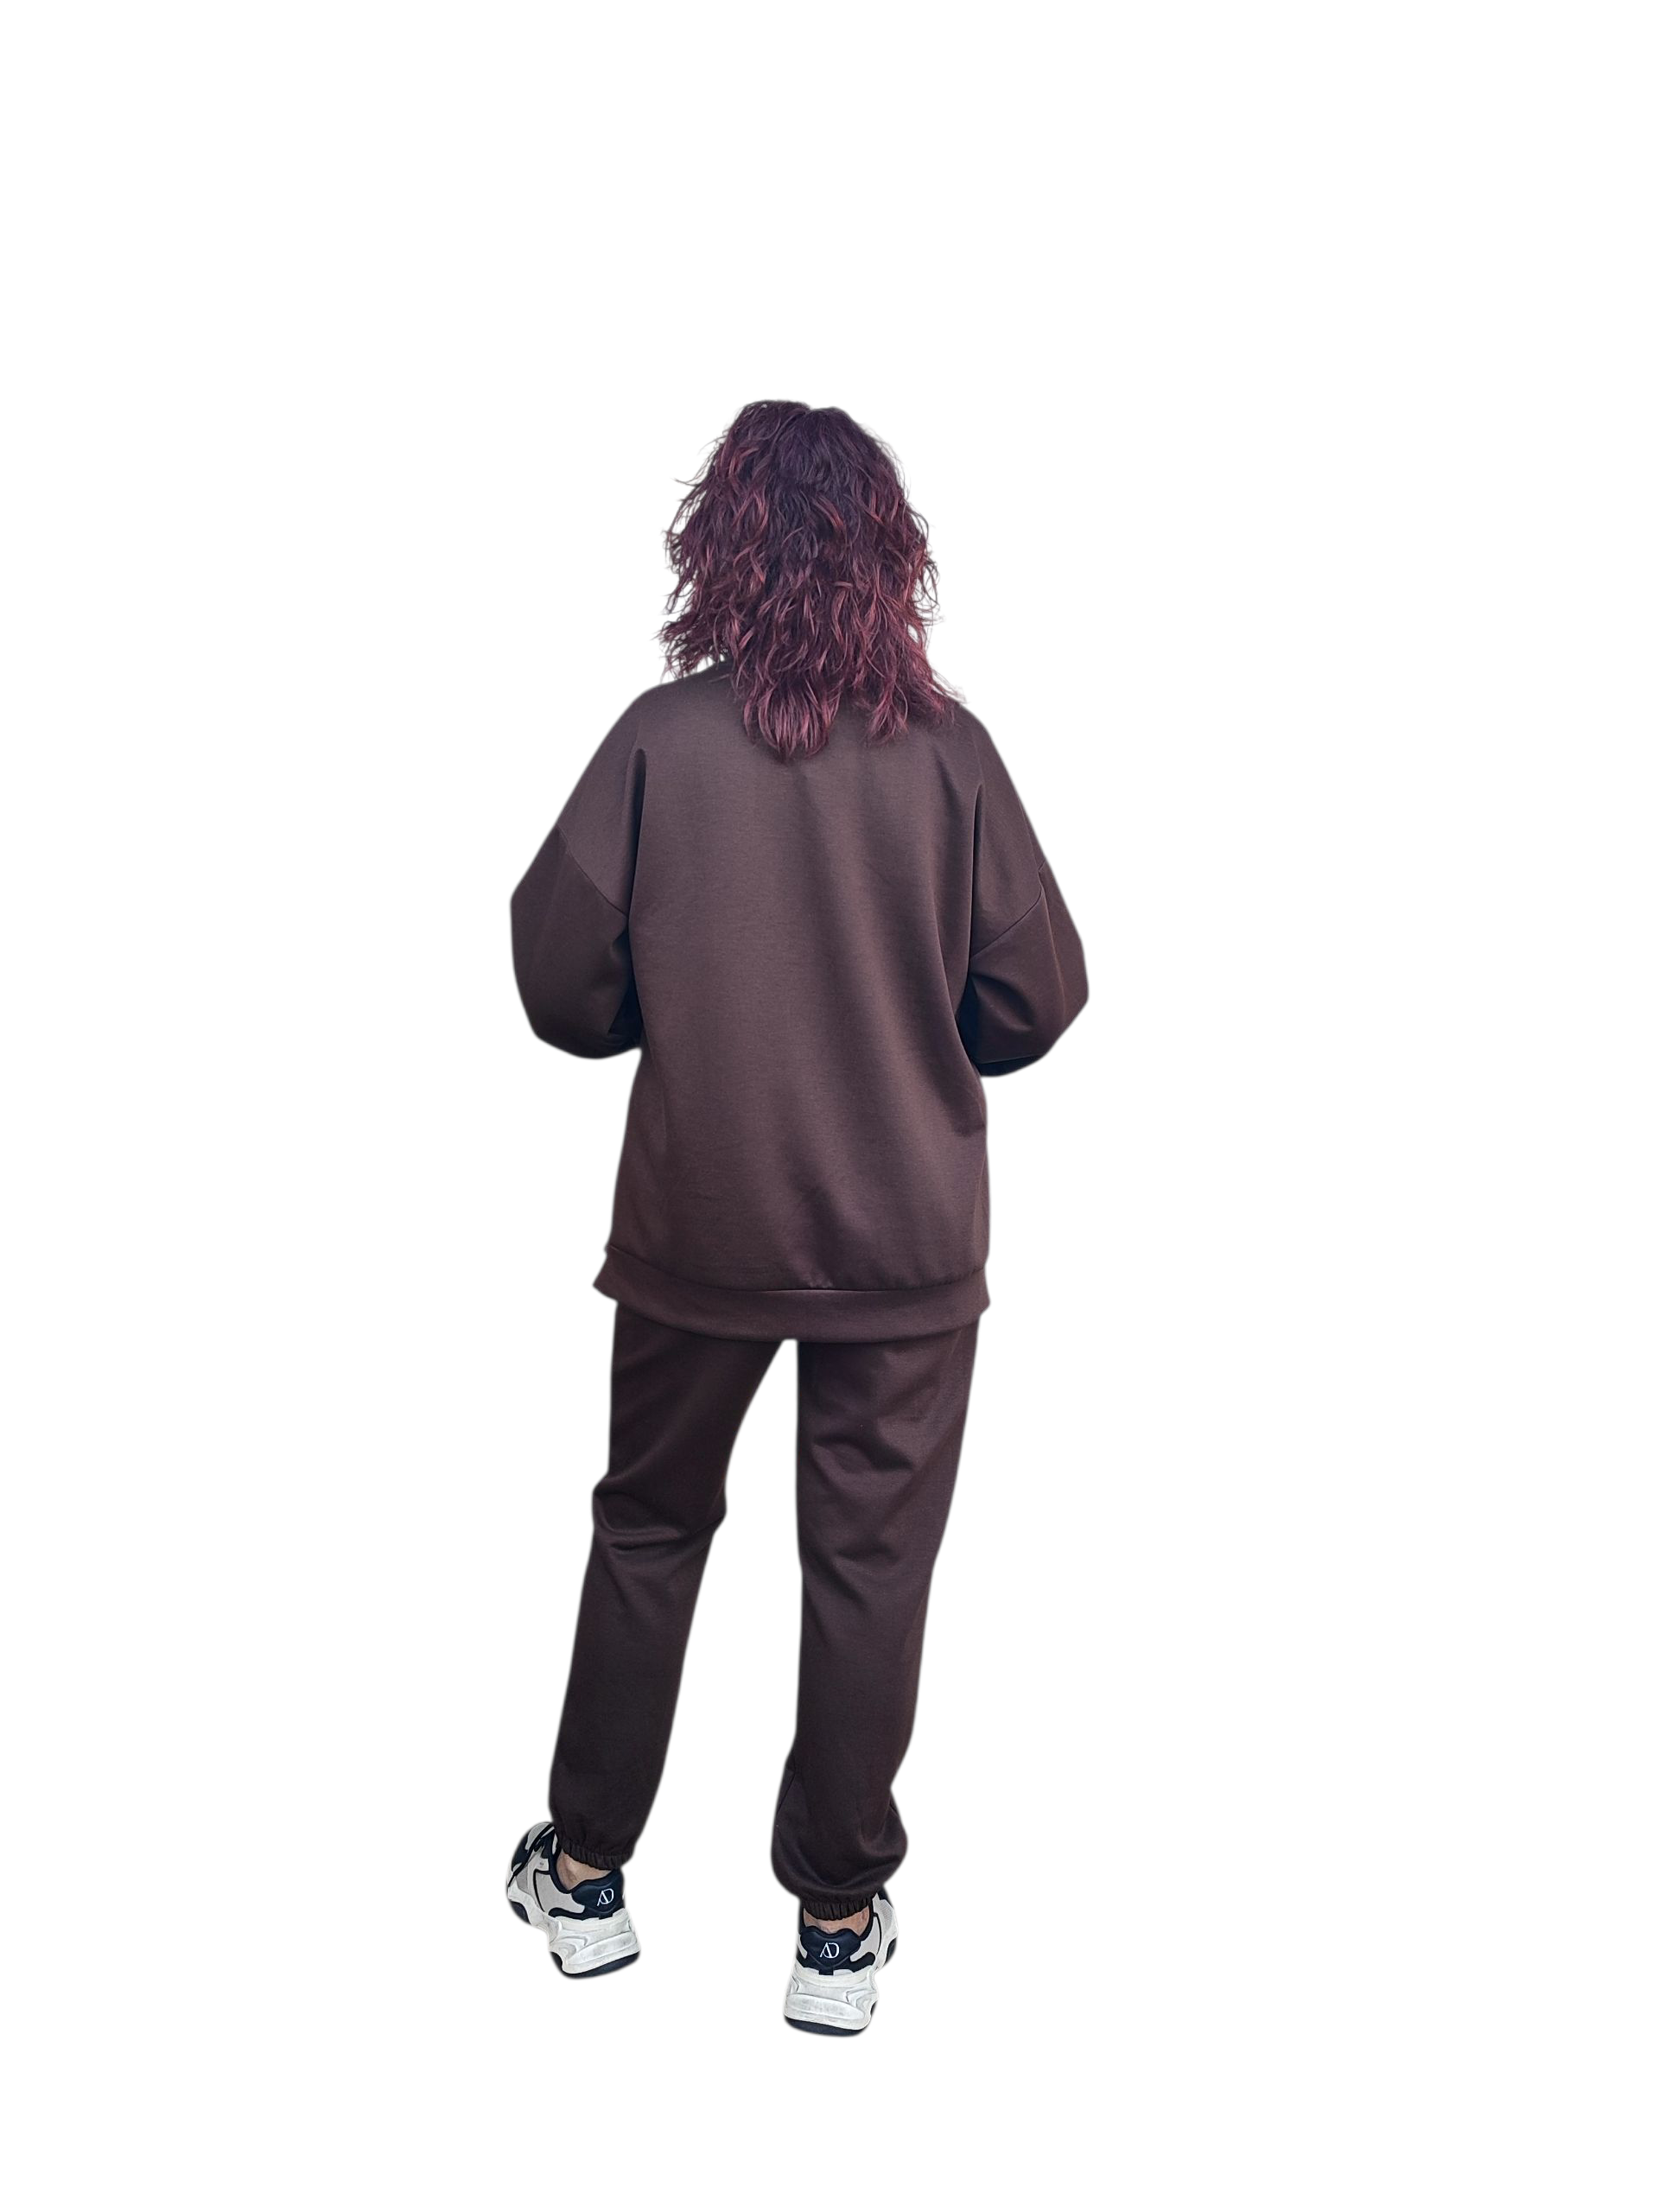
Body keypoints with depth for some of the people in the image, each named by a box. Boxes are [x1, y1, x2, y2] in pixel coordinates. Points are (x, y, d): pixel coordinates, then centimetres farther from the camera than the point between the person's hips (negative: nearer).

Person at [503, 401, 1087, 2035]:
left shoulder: (662, 739, -10)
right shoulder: (946, 748, -9)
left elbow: (562, 985, -8)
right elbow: (1032, 997, -5)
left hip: (695, 1222, 1)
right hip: (905, 1229, 0)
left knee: (648, 1526, 18)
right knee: (868, 1561, 10)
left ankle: (586, 1872, 32)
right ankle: (840, 1924, 23)